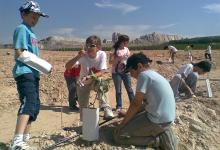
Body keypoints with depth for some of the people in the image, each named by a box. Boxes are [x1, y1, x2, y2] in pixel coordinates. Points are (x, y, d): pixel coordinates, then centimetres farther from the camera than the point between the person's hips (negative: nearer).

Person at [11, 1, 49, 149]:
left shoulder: (31, 32, 22)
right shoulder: (22, 29, -5)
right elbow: (20, 54, -15)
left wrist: (43, 66, 7)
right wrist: (42, 64, -13)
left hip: (33, 73, 10)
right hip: (24, 73, -10)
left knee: (35, 106, 13)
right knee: (29, 104, -24)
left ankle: (25, 138, 26)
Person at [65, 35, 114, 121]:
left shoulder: (102, 54, -20)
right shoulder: (83, 56, -21)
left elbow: (102, 72, -24)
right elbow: (67, 67, -28)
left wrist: (90, 77, -41)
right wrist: (78, 56, -41)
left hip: (96, 81, -1)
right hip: (83, 84, 1)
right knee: (83, 107, 3)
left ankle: (106, 109, -30)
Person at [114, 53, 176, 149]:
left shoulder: (144, 75, -14)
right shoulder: (153, 74, 15)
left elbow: (136, 104, -15)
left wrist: (122, 123, -4)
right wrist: (127, 114, 21)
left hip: (158, 120, -10)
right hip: (166, 118, 10)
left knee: (118, 135, -5)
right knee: (133, 117, 29)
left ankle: (159, 140, -4)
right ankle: (161, 130, 12)